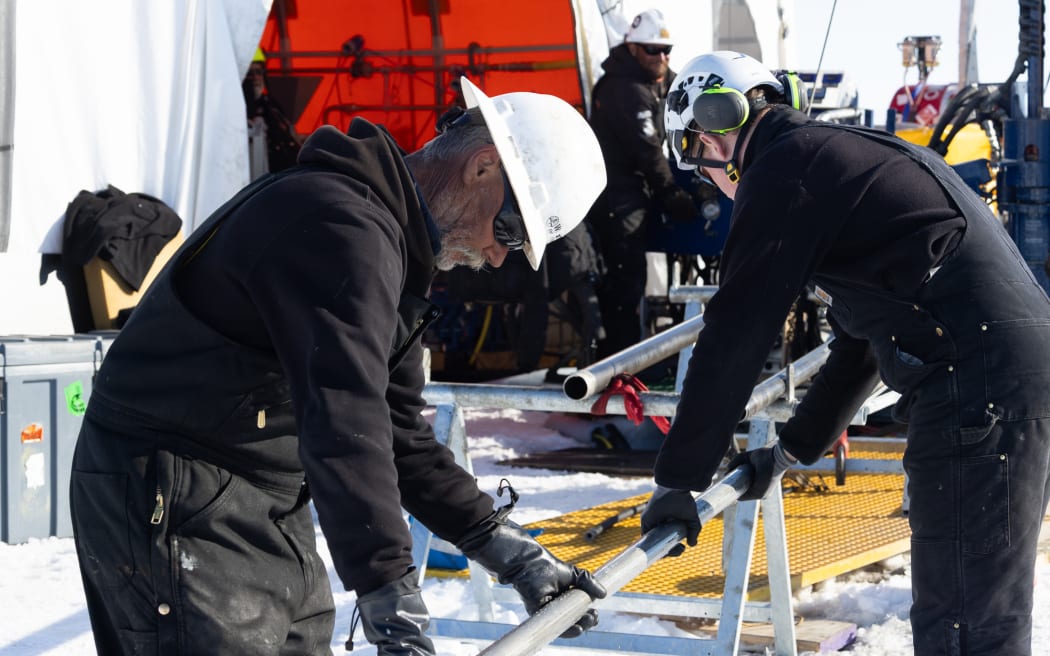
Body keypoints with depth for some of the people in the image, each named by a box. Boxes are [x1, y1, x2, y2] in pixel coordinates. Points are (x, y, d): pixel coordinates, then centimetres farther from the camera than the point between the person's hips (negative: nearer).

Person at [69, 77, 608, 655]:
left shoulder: (392, 243, 11)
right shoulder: (342, 227, -23)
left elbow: (397, 429, 15)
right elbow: (345, 426, -35)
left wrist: (508, 549, 8)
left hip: (266, 509, 10)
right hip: (174, 502, -10)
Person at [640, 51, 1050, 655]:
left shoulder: (782, 169, -5)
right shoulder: (842, 152, 26)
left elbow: (734, 338, -7)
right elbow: (863, 342, 31)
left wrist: (678, 480, 0)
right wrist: (792, 449, 35)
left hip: (977, 385, -10)